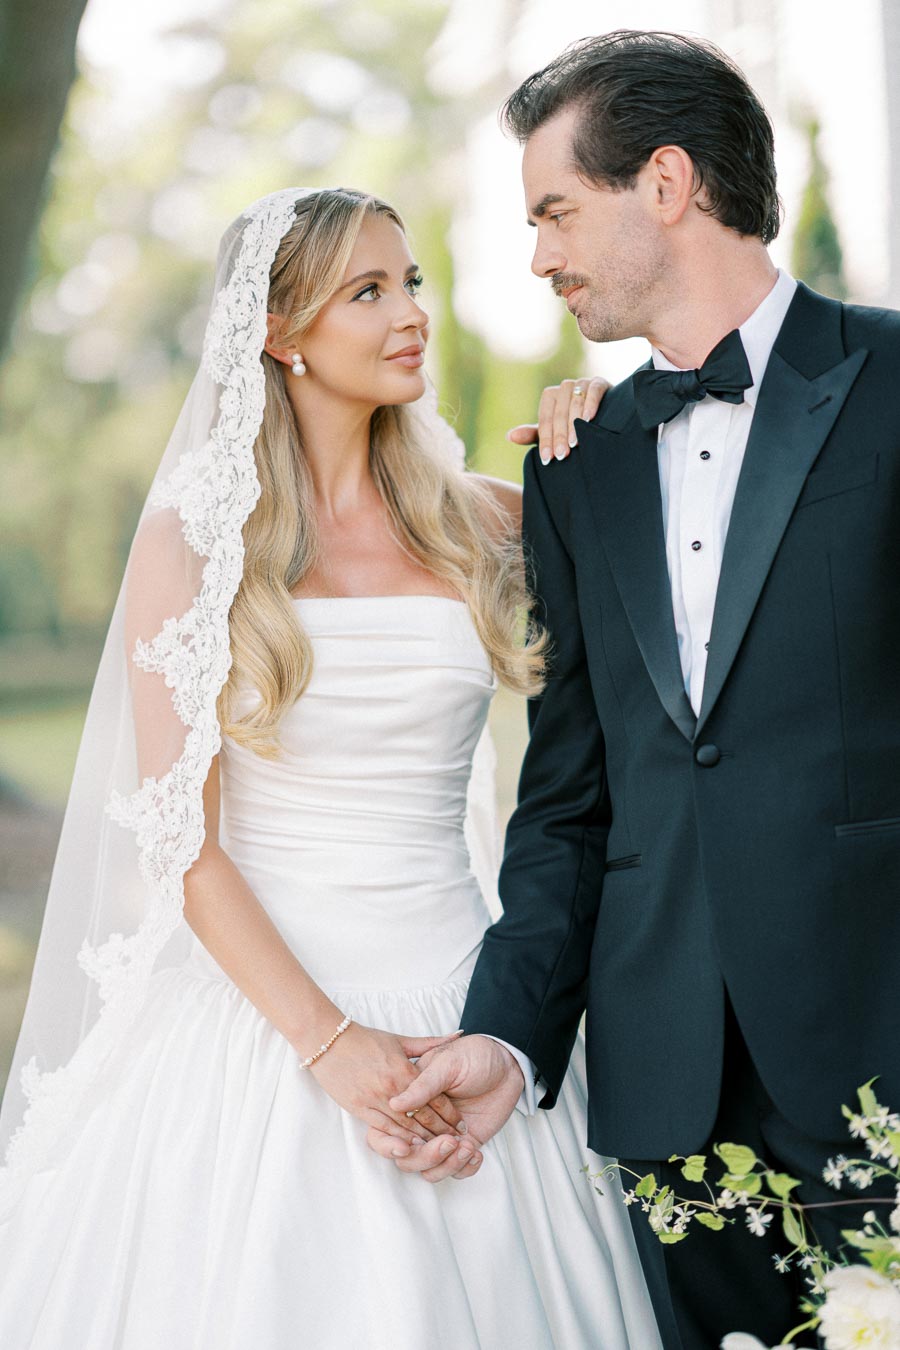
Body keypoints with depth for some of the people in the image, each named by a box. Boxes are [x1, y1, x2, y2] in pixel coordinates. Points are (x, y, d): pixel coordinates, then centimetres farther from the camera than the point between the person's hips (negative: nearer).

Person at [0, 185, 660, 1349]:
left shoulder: (474, 520, 5)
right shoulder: (194, 538, -3)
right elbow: (178, 839, -7)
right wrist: (327, 1041, -15)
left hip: (451, 1001, 3)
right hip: (259, 1007, -3)